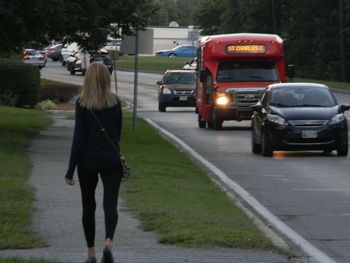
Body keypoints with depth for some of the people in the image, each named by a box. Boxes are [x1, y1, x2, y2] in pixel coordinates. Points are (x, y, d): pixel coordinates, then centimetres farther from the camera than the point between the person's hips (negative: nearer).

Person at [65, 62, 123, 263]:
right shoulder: (115, 102, 0)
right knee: (110, 205, -2)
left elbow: (79, 137, -9)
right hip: (111, 161, 1)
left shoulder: (82, 104, -7)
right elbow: (118, 133, 10)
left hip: (87, 162, -1)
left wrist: (70, 170, -7)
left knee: (88, 207, 13)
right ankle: (109, 242, -27)